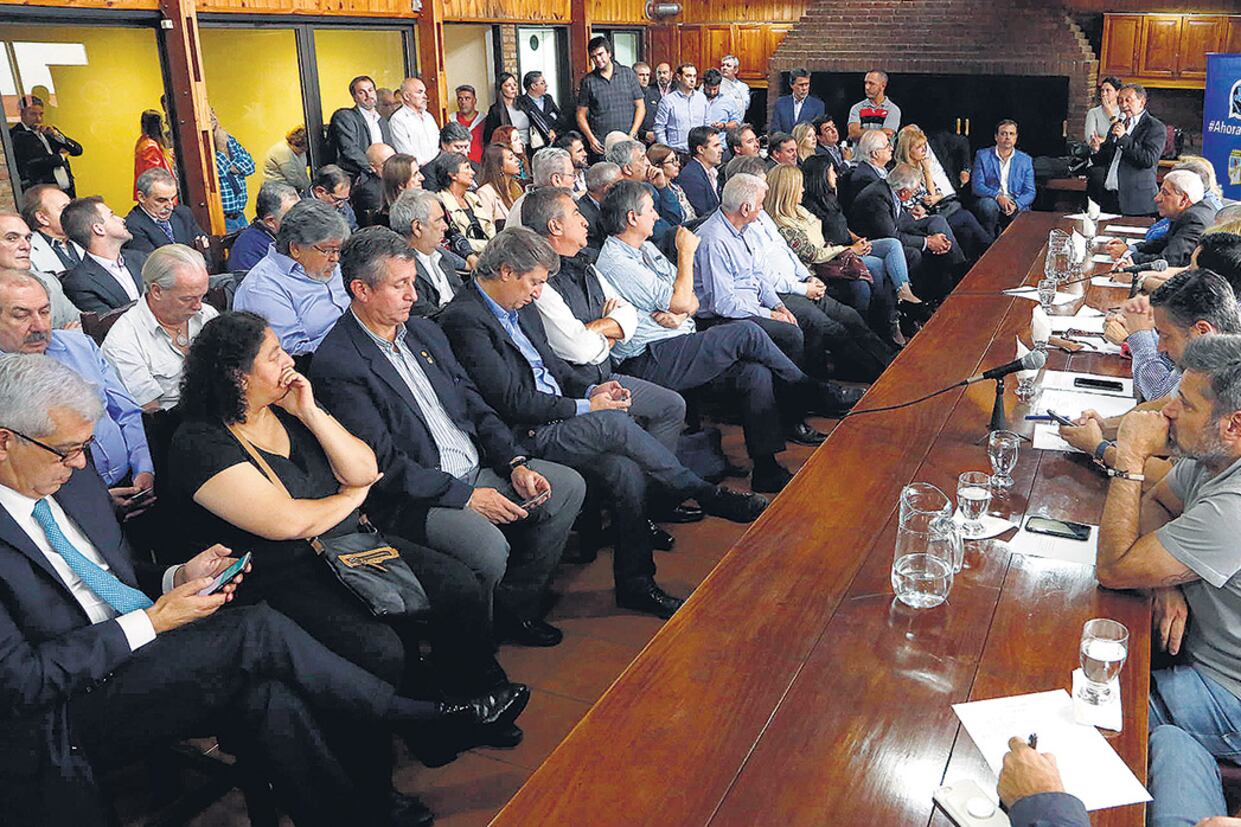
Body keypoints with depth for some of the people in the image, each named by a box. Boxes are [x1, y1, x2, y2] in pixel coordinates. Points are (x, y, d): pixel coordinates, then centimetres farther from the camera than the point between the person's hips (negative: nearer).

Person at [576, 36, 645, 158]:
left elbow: (640, 106, 8)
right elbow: (581, 114, 8)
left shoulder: (627, 73, 8)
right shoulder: (588, 81, 7)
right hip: (601, 146, 0)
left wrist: (632, 134, -4)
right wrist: (591, 139, -7)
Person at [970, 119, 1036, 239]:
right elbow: (977, 186, -4)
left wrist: (1016, 204, -17)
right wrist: (998, 196, -22)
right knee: (989, 204, -36)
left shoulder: (1025, 160, 11)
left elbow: (1030, 192, 6)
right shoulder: (982, 156, 6)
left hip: (1016, 206, 1)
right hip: (990, 200, -1)